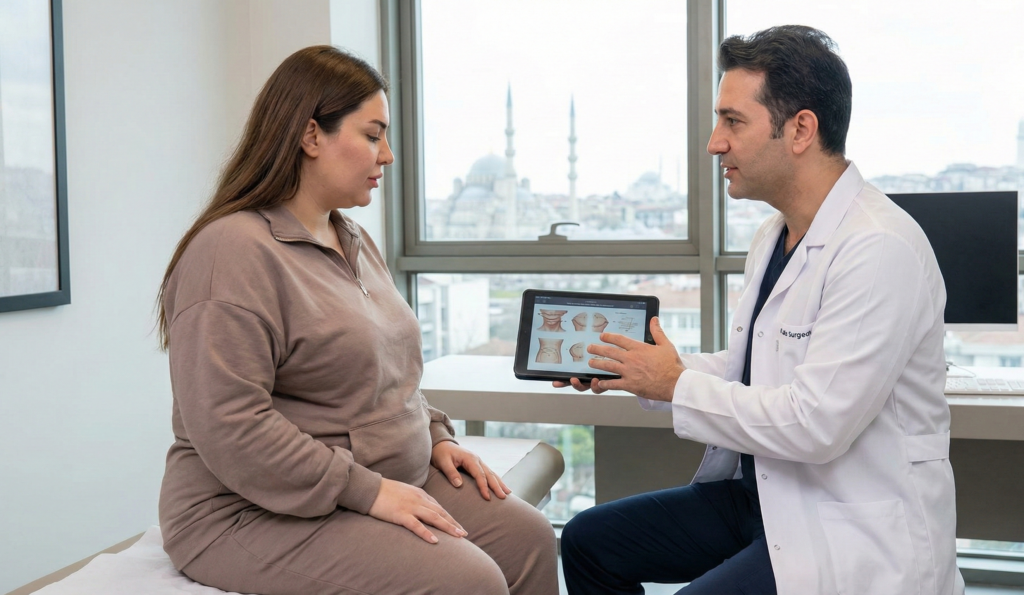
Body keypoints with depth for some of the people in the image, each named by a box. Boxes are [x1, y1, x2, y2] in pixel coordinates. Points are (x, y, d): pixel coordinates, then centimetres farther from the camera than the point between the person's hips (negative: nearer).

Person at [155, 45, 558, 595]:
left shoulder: (354, 242, 14)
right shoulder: (234, 250, -17)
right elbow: (229, 428, -24)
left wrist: (436, 437, 6)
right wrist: (366, 490, -22)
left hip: (381, 484, 9)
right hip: (260, 513, -9)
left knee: (527, 537, -4)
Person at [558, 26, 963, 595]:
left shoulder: (880, 250, -22)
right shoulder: (774, 236, 8)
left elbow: (814, 424, -27)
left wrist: (677, 385, -15)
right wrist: (632, 370, 1)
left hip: (858, 531, -9)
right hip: (763, 492, 9)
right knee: (589, 542, 8)